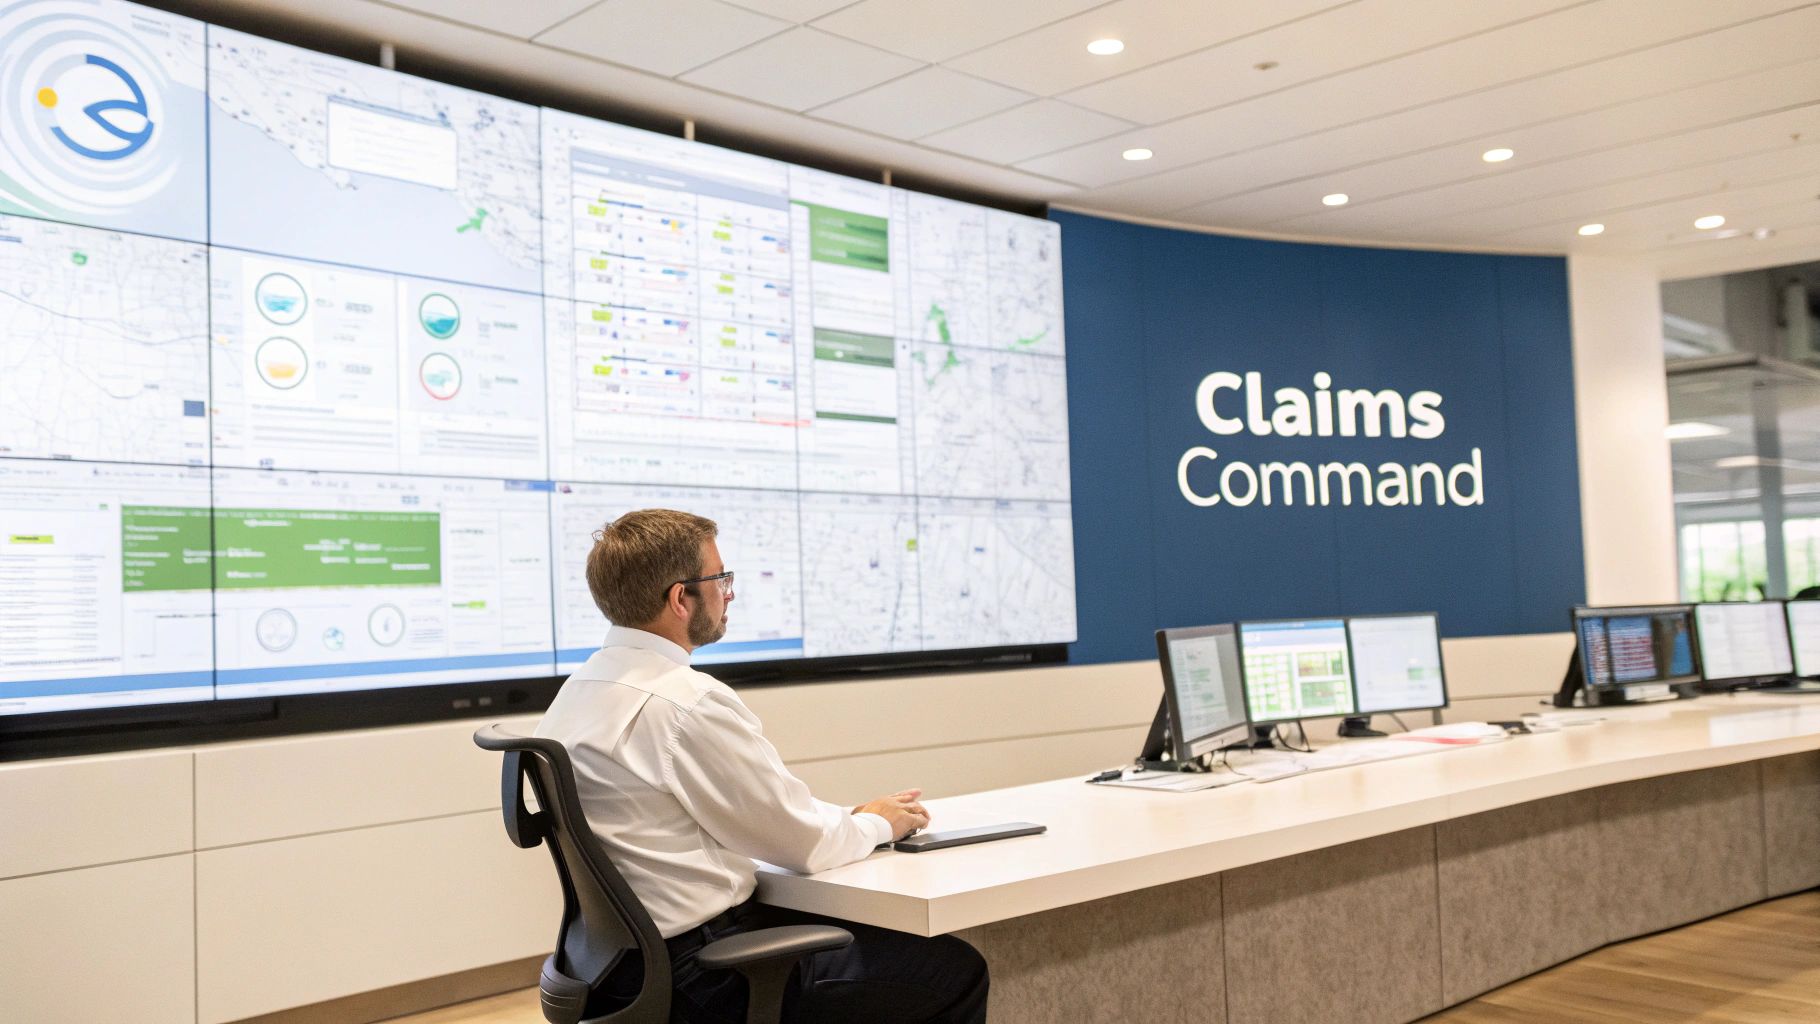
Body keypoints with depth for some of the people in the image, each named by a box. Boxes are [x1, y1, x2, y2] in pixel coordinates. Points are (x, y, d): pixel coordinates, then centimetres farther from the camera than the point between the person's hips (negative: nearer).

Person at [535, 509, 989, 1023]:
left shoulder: (578, 690, 7)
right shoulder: (691, 702, -23)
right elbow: (806, 845, -14)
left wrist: (851, 816, 10)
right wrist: (878, 823, 6)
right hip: (700, 980, -9)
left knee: (871, 930, 24)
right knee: (956, 969, 1)